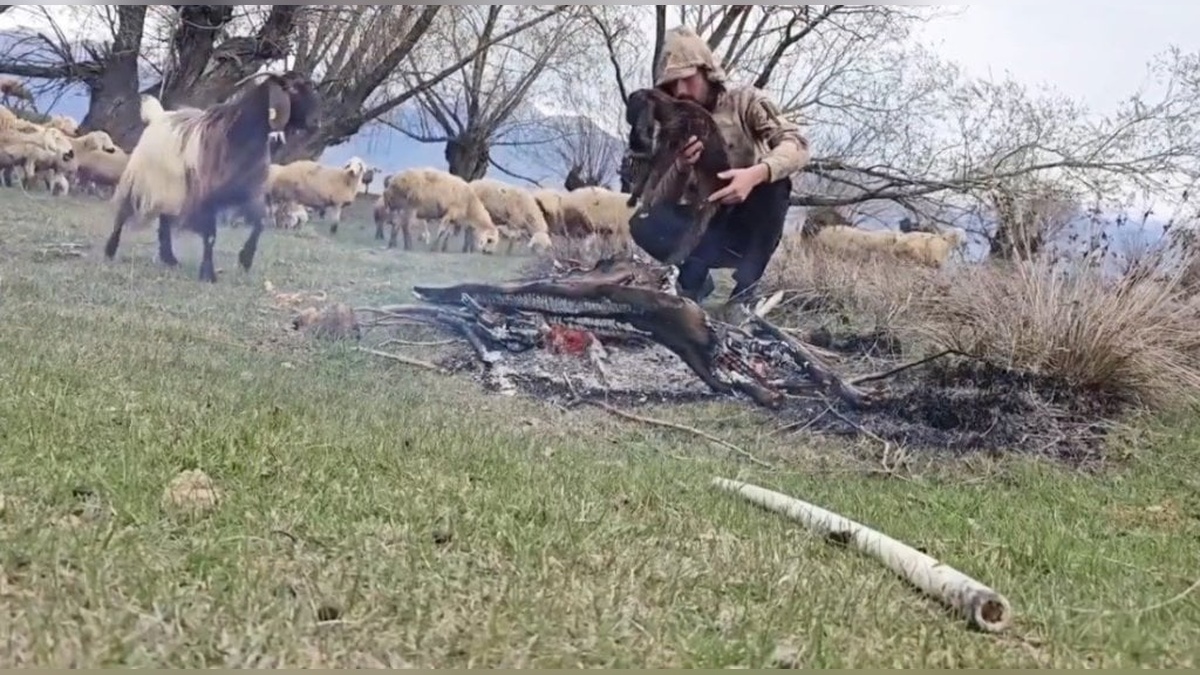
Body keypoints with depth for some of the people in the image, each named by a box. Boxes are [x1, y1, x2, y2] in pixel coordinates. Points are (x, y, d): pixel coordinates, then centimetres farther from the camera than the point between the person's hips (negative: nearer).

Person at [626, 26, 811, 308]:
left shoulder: (745, 102, -8)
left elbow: (797, 145, -23)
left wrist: (755, 174, -44)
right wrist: (680, 167, -28)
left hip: (751, 229, -1)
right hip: (706, 227, 1)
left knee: (774, 181, -32)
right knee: (643, 224, -24)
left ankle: (745, 290, -23)